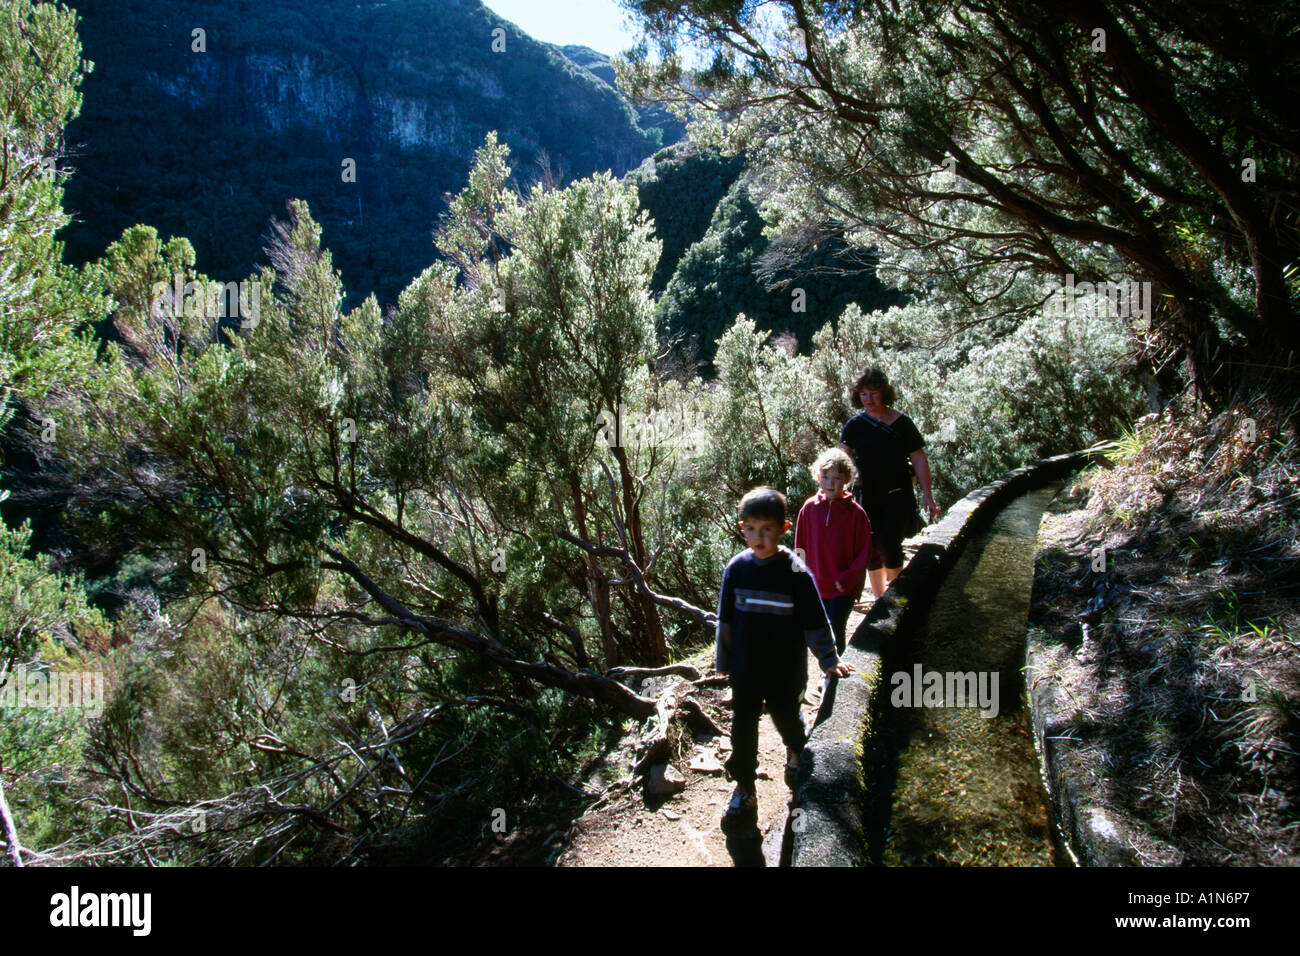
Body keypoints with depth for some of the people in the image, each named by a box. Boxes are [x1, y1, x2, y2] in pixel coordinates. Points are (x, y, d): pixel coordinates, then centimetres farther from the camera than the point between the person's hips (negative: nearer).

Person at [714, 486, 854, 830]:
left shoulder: (796, 572, -15)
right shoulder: (736, 568, -7)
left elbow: (815, 621, -7)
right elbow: (726, 620, 3)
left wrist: (828, 660, -5)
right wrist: (724, 661, 8)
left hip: (785, 671, -2)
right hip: (745, 671, 2)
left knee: (787, 719, 18)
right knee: (743, 728, 8)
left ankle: (796, 753, 51)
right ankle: (744, 791, 23)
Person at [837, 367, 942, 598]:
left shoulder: (901, 423, -4)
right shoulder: (854, 425, 1)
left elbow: (919, 459, -1)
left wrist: (927, 495, -6)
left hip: (898, 494, -3)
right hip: (868, 495, 3)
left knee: (889, 543, -16)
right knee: (871, 549, 7)